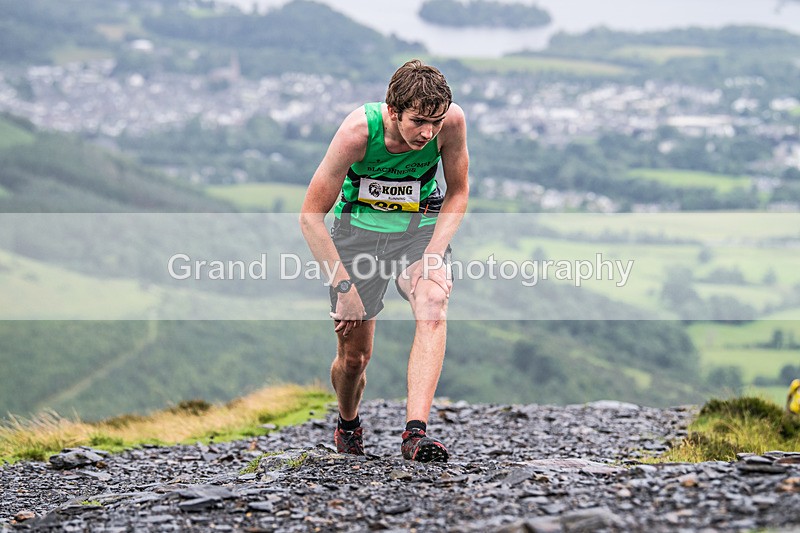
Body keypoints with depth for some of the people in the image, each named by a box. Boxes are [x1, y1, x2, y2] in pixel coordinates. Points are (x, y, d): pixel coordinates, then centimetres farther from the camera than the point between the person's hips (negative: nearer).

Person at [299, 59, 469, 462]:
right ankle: (347, 424, 37)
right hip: (359, 227, -1)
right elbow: (310, 216, -19)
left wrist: (434, 254, -18)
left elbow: (457, 192, -4)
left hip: (422, 225, 1)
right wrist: (343, 286, -23)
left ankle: (415, 432, -36)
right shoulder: (358, 131, -28)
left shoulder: (452, 120, -23)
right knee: (354, 356, 3)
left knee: (433, 307, -30)